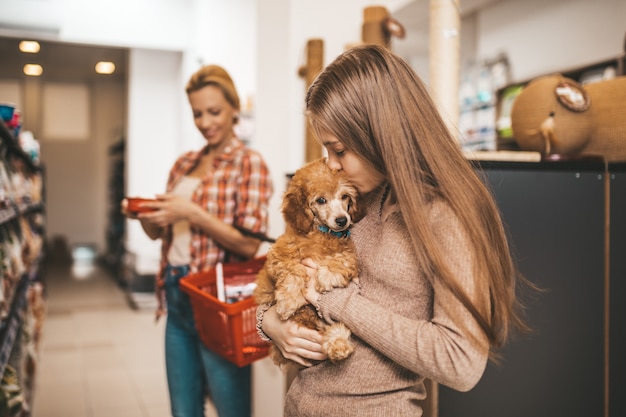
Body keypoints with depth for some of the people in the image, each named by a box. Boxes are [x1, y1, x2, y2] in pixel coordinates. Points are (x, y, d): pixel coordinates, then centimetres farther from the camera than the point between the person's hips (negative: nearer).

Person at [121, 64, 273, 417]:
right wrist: (145, 216, -5)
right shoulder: (185, 163, 12)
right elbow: (160, 232, 17)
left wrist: (192, 212, -20)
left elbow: (249, 244, -14)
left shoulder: (249, 163, -7)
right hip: (178, 296, 6)